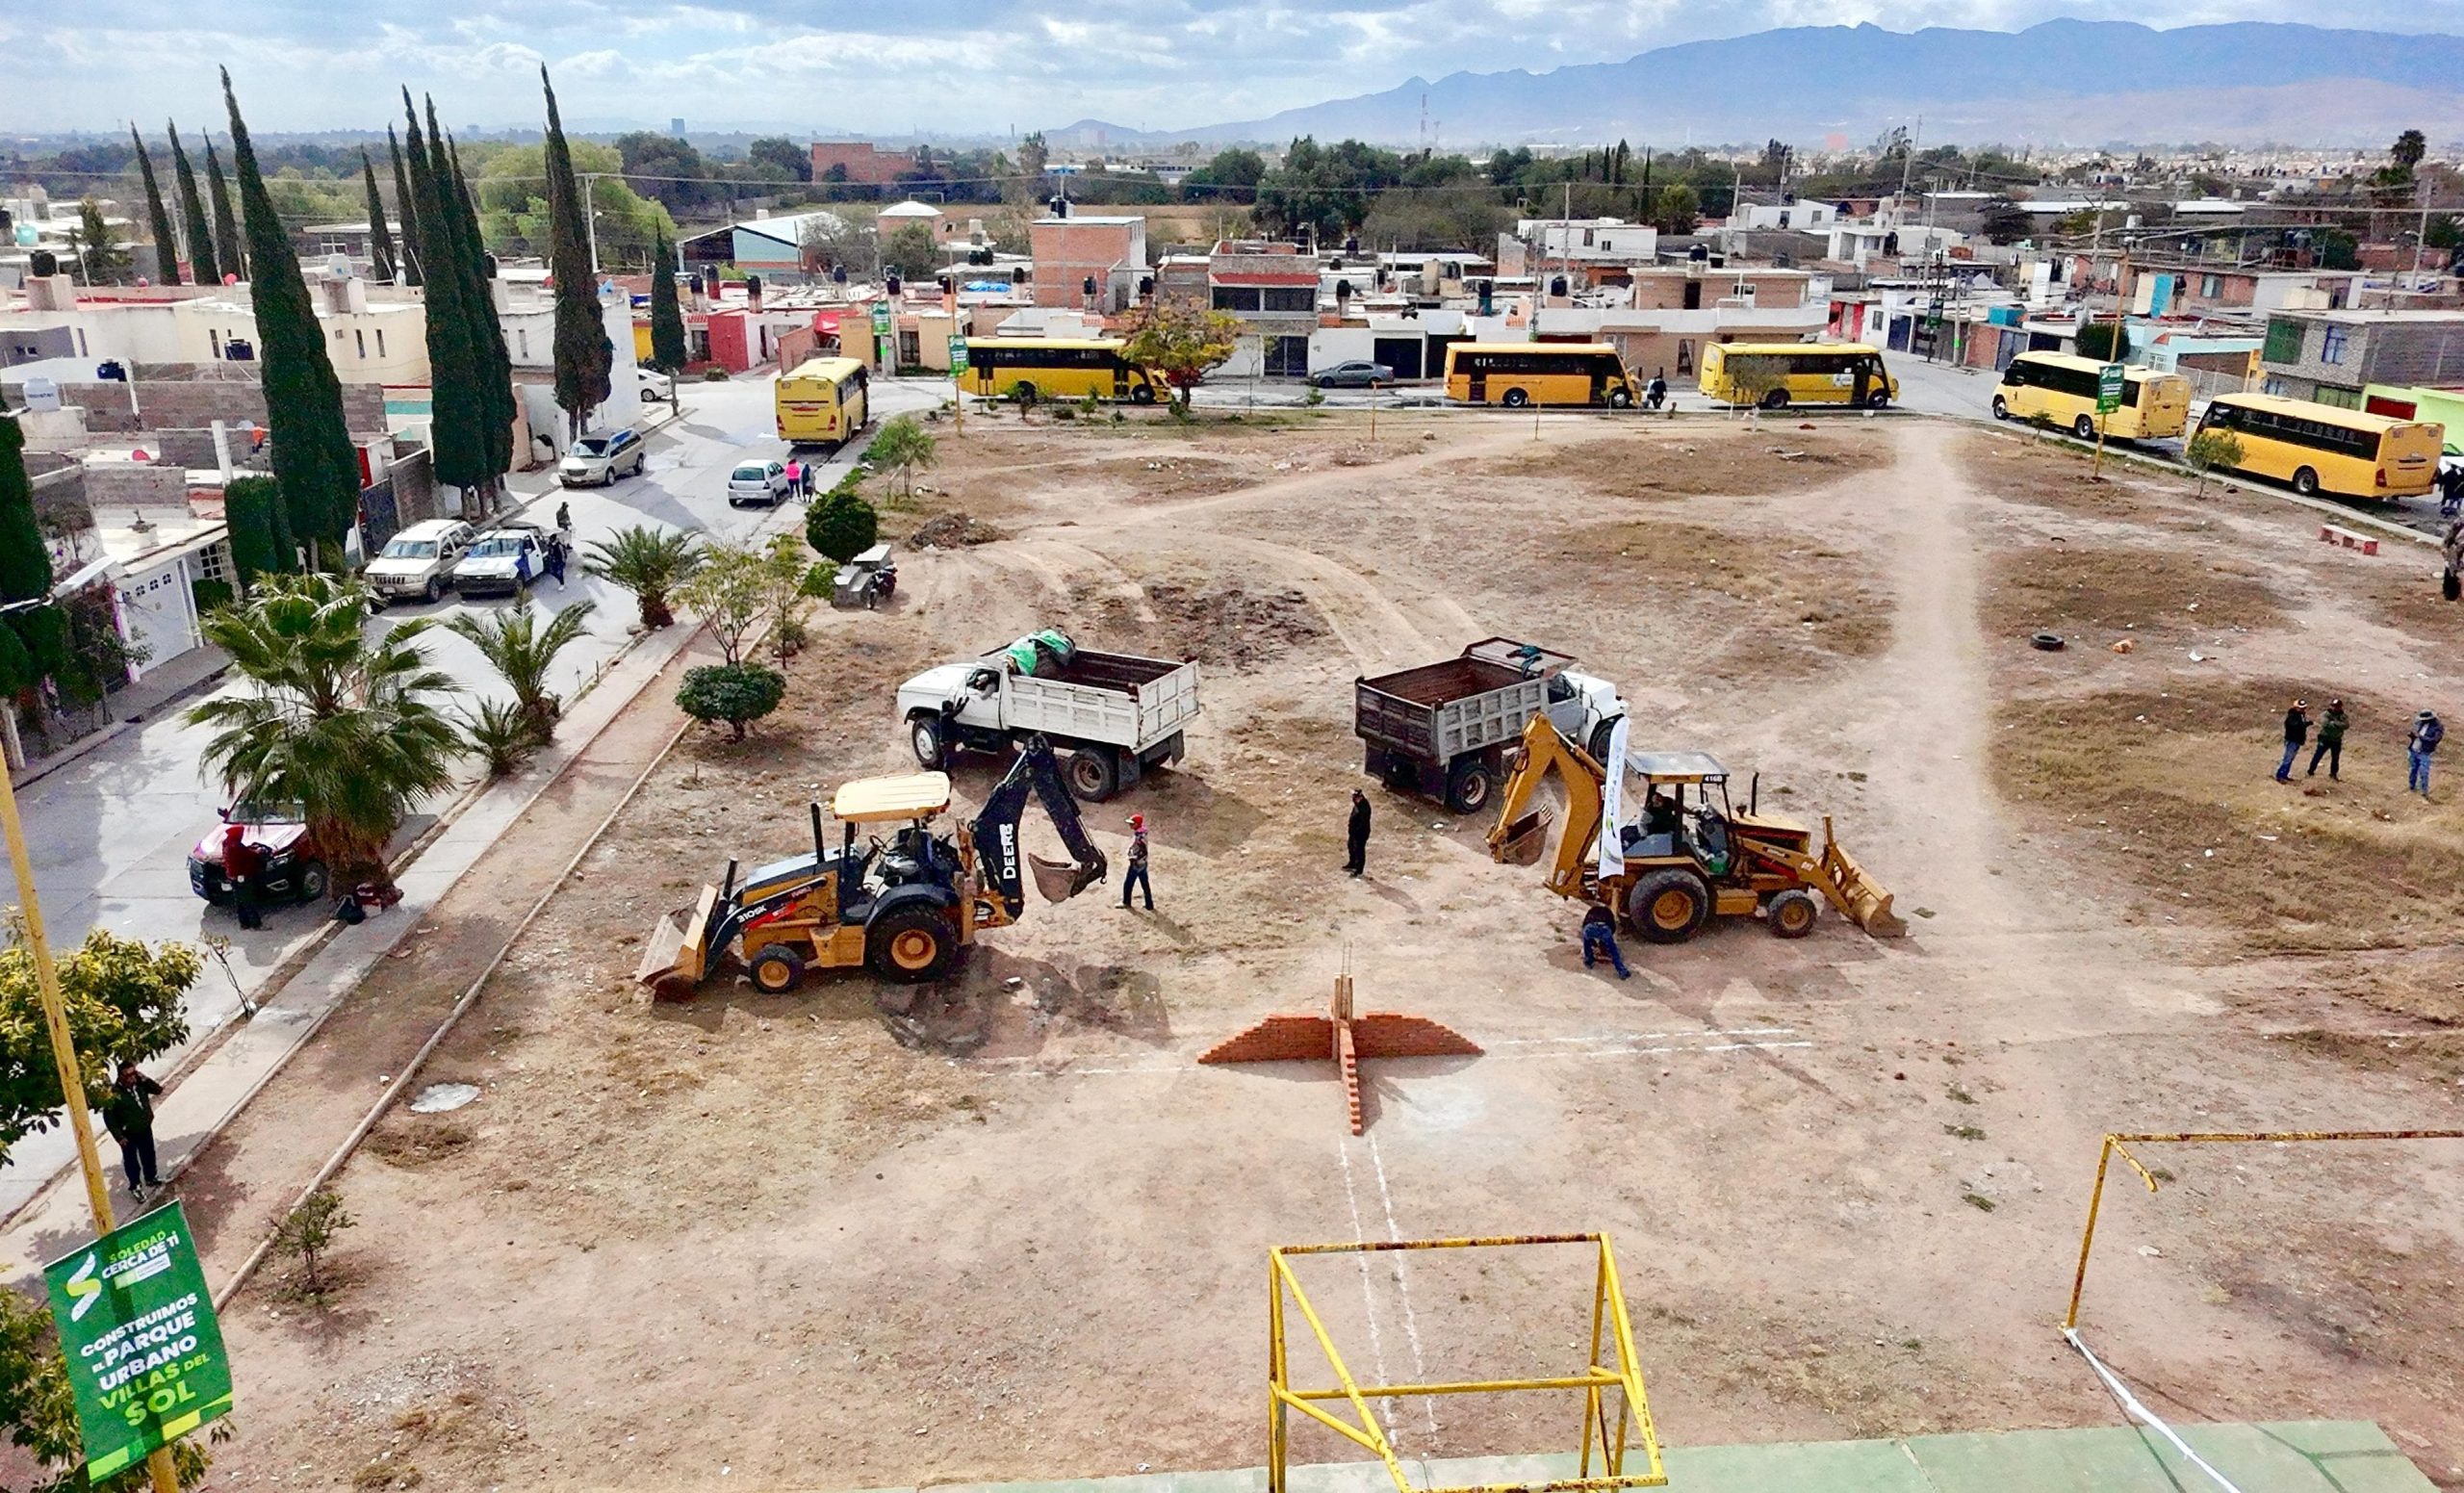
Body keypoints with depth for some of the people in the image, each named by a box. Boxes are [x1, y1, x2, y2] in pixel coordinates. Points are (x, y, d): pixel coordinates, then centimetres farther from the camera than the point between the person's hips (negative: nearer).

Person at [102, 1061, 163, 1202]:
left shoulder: (140, 1084, -12)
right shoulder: (114, 1093, -26)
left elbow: (158, 1089, -7)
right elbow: (108, 1117, -19)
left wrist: (144, 1079, -22)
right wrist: (118, 1136, -18)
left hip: (145, 1129, 5)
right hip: (128, 1134, -5)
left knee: (149, 1155, 23)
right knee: (131, 1161, 13)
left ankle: (151, 1178, 45)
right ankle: (136, 1186, 31)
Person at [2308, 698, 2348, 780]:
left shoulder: (2343, 716, 2)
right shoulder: (2326, 715, -7)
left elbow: (2346, 725, -15)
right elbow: (2325, 724, -24)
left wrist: (2334, 723, -26)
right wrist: (2337, 724, -20)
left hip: (2336, 741, 3)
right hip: (2325, 739, -3)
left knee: (2335, 758, 10)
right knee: (2317, 756, -3)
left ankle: (2333, 774, 24)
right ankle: (2311, 772, 7)